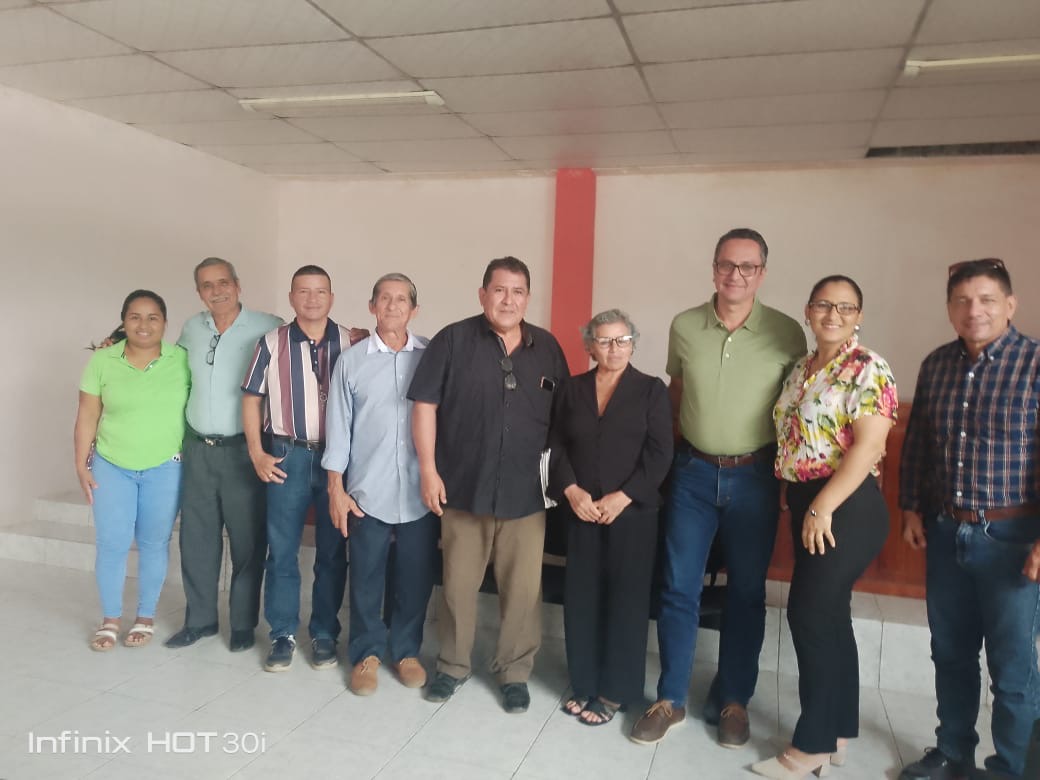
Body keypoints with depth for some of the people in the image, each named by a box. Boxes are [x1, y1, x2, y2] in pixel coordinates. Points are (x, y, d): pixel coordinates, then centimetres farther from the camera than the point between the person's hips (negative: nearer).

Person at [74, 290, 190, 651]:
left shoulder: (182, 360, -5)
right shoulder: (101, 361, -3)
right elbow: (87, 416, 2)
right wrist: (81, 464, 1)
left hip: (165, 468, 0)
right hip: (111, 466, 1)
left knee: (154, 543, 8)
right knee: (111, 544, 2)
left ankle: (146, 617, 24)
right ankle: (110, 619, 22)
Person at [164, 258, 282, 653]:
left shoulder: (268, 327, -9)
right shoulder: (191, 328, 8)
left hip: (243, 450, -4)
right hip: (197, 449, 5)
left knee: (247, 540, 6)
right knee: (196, 538, 13)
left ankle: (243, 623, 21)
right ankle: (199, 618, 29)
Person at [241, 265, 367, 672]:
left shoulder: (351, 343, -1)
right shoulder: (272, 343, 1)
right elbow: (251, 399, 6)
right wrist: (257, 453, 0)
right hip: (287, 457, 0)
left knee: (332, 551, 8)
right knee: (281, 550, 7)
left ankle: (324, 634, 22)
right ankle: (283, 634, 21)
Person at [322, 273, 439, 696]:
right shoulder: (351, 360, 2)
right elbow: (338, 427, 3)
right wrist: (335, 489, 0)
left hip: (421, 493, 0)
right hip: (367, 492, 0)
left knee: (415, 578, 11)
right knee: (365, 578, 10)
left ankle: (406, 651, 31)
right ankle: (366, 653, 29)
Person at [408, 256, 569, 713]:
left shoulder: (547, 349, 6)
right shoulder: (453, 340, -3)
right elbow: (425, 405, -4)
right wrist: (428, 470, -8)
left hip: (525, 493, 2)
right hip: (463, 488, -1)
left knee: (523, 590, 9)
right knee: (457, 585, 12)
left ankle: (514, 672, 28)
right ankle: (452, 666, 33)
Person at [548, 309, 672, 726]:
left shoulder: (652, 389, 1)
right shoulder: (573, 389, 9)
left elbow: (660, 452, -6)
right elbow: (557, 445, 5)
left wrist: (623, 497, -14)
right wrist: (571, 490, -11)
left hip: (633, 512, -2)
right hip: (582, 510, 3)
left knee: (625, 599, 3)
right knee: (581, 597, 7)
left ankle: (615, 691, 17)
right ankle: (584, 684, 22)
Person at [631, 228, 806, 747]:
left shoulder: (787, 333, -6)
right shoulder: (684, 327, -1)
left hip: (755, 477, -1)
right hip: (693, 473, 1)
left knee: (746, 592, 11)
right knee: (678, 588, 6)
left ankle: (732, 700, 29)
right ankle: (671, 699, 21)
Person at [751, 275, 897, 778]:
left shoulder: (868, 369, -12)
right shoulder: (800, 369, 12)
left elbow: (869, 446, -20)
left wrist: (822, 507, -20)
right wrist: (803, 506, 10)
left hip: (846, 508, -8)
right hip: (806, 504, 8)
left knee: (810, 614, -4)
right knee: (830, 615, 14)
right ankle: (839, 731, 27)